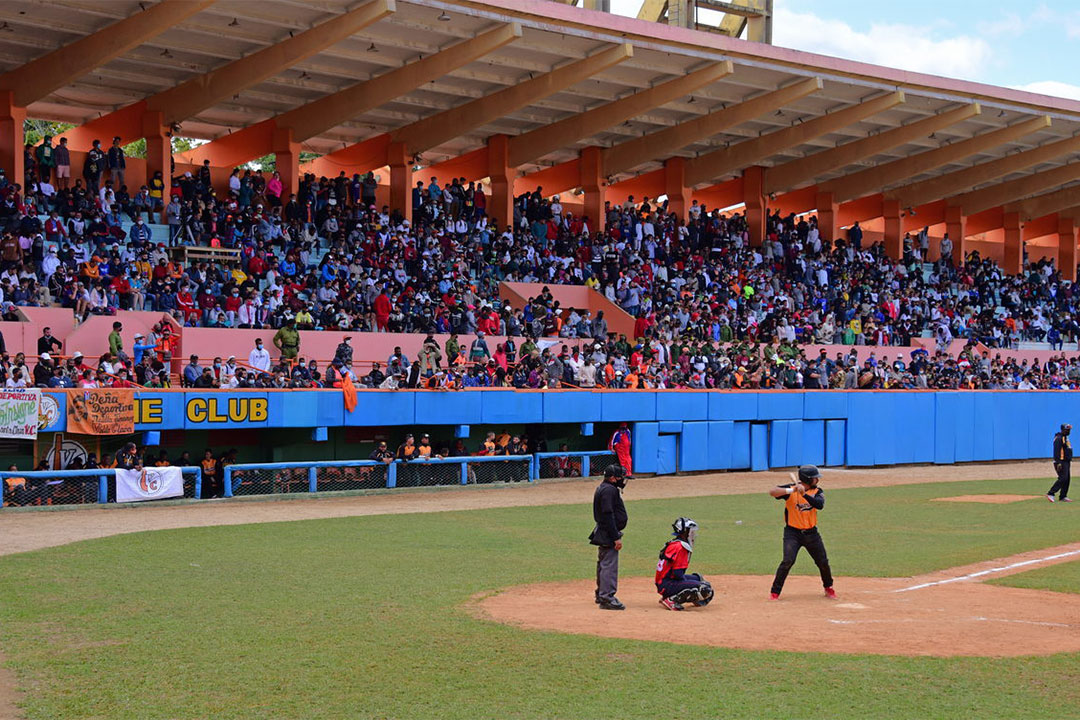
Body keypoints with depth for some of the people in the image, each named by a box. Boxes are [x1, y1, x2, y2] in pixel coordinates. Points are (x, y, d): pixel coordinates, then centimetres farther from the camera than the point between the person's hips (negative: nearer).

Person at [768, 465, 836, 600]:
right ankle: (774, 592, -8)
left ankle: (828, 588, 35)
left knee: (823, 562, 8)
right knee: (788, 560, -19)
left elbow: (820, 504, -22)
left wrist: (804, 494, -34)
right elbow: (772, 492, -25)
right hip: (792, 533, -4)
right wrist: (791, 490, -36)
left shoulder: (817, 492, -1)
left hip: (811, 533, 4)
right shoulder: (791, 489, -10)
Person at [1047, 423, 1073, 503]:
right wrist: (1058, 463, -26)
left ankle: (1063, 496, 12)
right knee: (1063, 478, -15)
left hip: (1067, 462, 10)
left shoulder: (1066, 437, 18)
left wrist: (1069, 461, 23)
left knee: (1067, 479, 8)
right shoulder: (1059, 438, -14)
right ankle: (1050, 494, -15)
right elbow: (1057, 451, -21)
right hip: (1061, 462, -10)